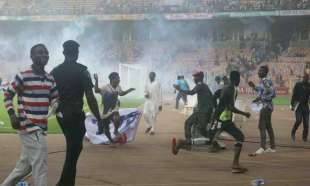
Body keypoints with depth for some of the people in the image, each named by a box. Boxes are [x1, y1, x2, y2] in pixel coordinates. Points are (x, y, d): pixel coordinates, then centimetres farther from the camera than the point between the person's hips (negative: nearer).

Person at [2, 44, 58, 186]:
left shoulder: (50, 79, 11)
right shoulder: (22, 76, -8)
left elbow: (55, 99, 19)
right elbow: (7, 95, 1)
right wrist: (12, 114, -11)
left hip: (41, 126, 8)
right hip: (28, 125, -8)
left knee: (26, 163, 15)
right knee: (40, 164, -11)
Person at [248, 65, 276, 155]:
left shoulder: (265, 81, -16)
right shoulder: (263, 81, 13)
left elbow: (272, 92, -24)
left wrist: (260, 98, -25)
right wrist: (254, 87, 17)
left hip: (266, 106, -10)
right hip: (267, 106, 10)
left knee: (261, 126, -13)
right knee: (268, 126, 14)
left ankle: (262, 148, -18)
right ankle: (272, 147, 19)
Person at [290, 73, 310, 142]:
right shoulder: (298, 85, 0)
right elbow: (294, 95, -1)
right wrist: (292, 105, -6)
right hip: (298, 104, -3)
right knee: (299, 120, -20)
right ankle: (293, 133, 1)